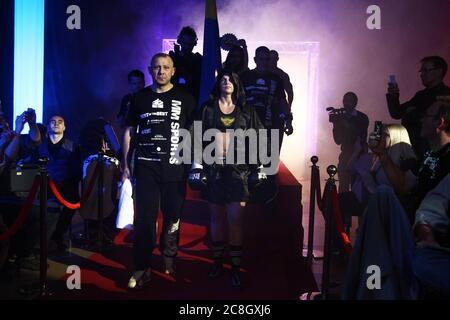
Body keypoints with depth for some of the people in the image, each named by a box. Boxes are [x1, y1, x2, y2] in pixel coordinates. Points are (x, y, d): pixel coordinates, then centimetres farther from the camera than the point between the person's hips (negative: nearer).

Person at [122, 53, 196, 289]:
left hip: (175, 167, 0)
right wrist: (125, 164, 6)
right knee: (144, 218, 1)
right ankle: (142, 269, 10)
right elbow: (129, 131, 12)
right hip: (146, 167, 1)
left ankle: (169, 261, 28)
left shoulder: (184, 98, 4)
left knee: (172, 217, 9)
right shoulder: (140, 98, 8)